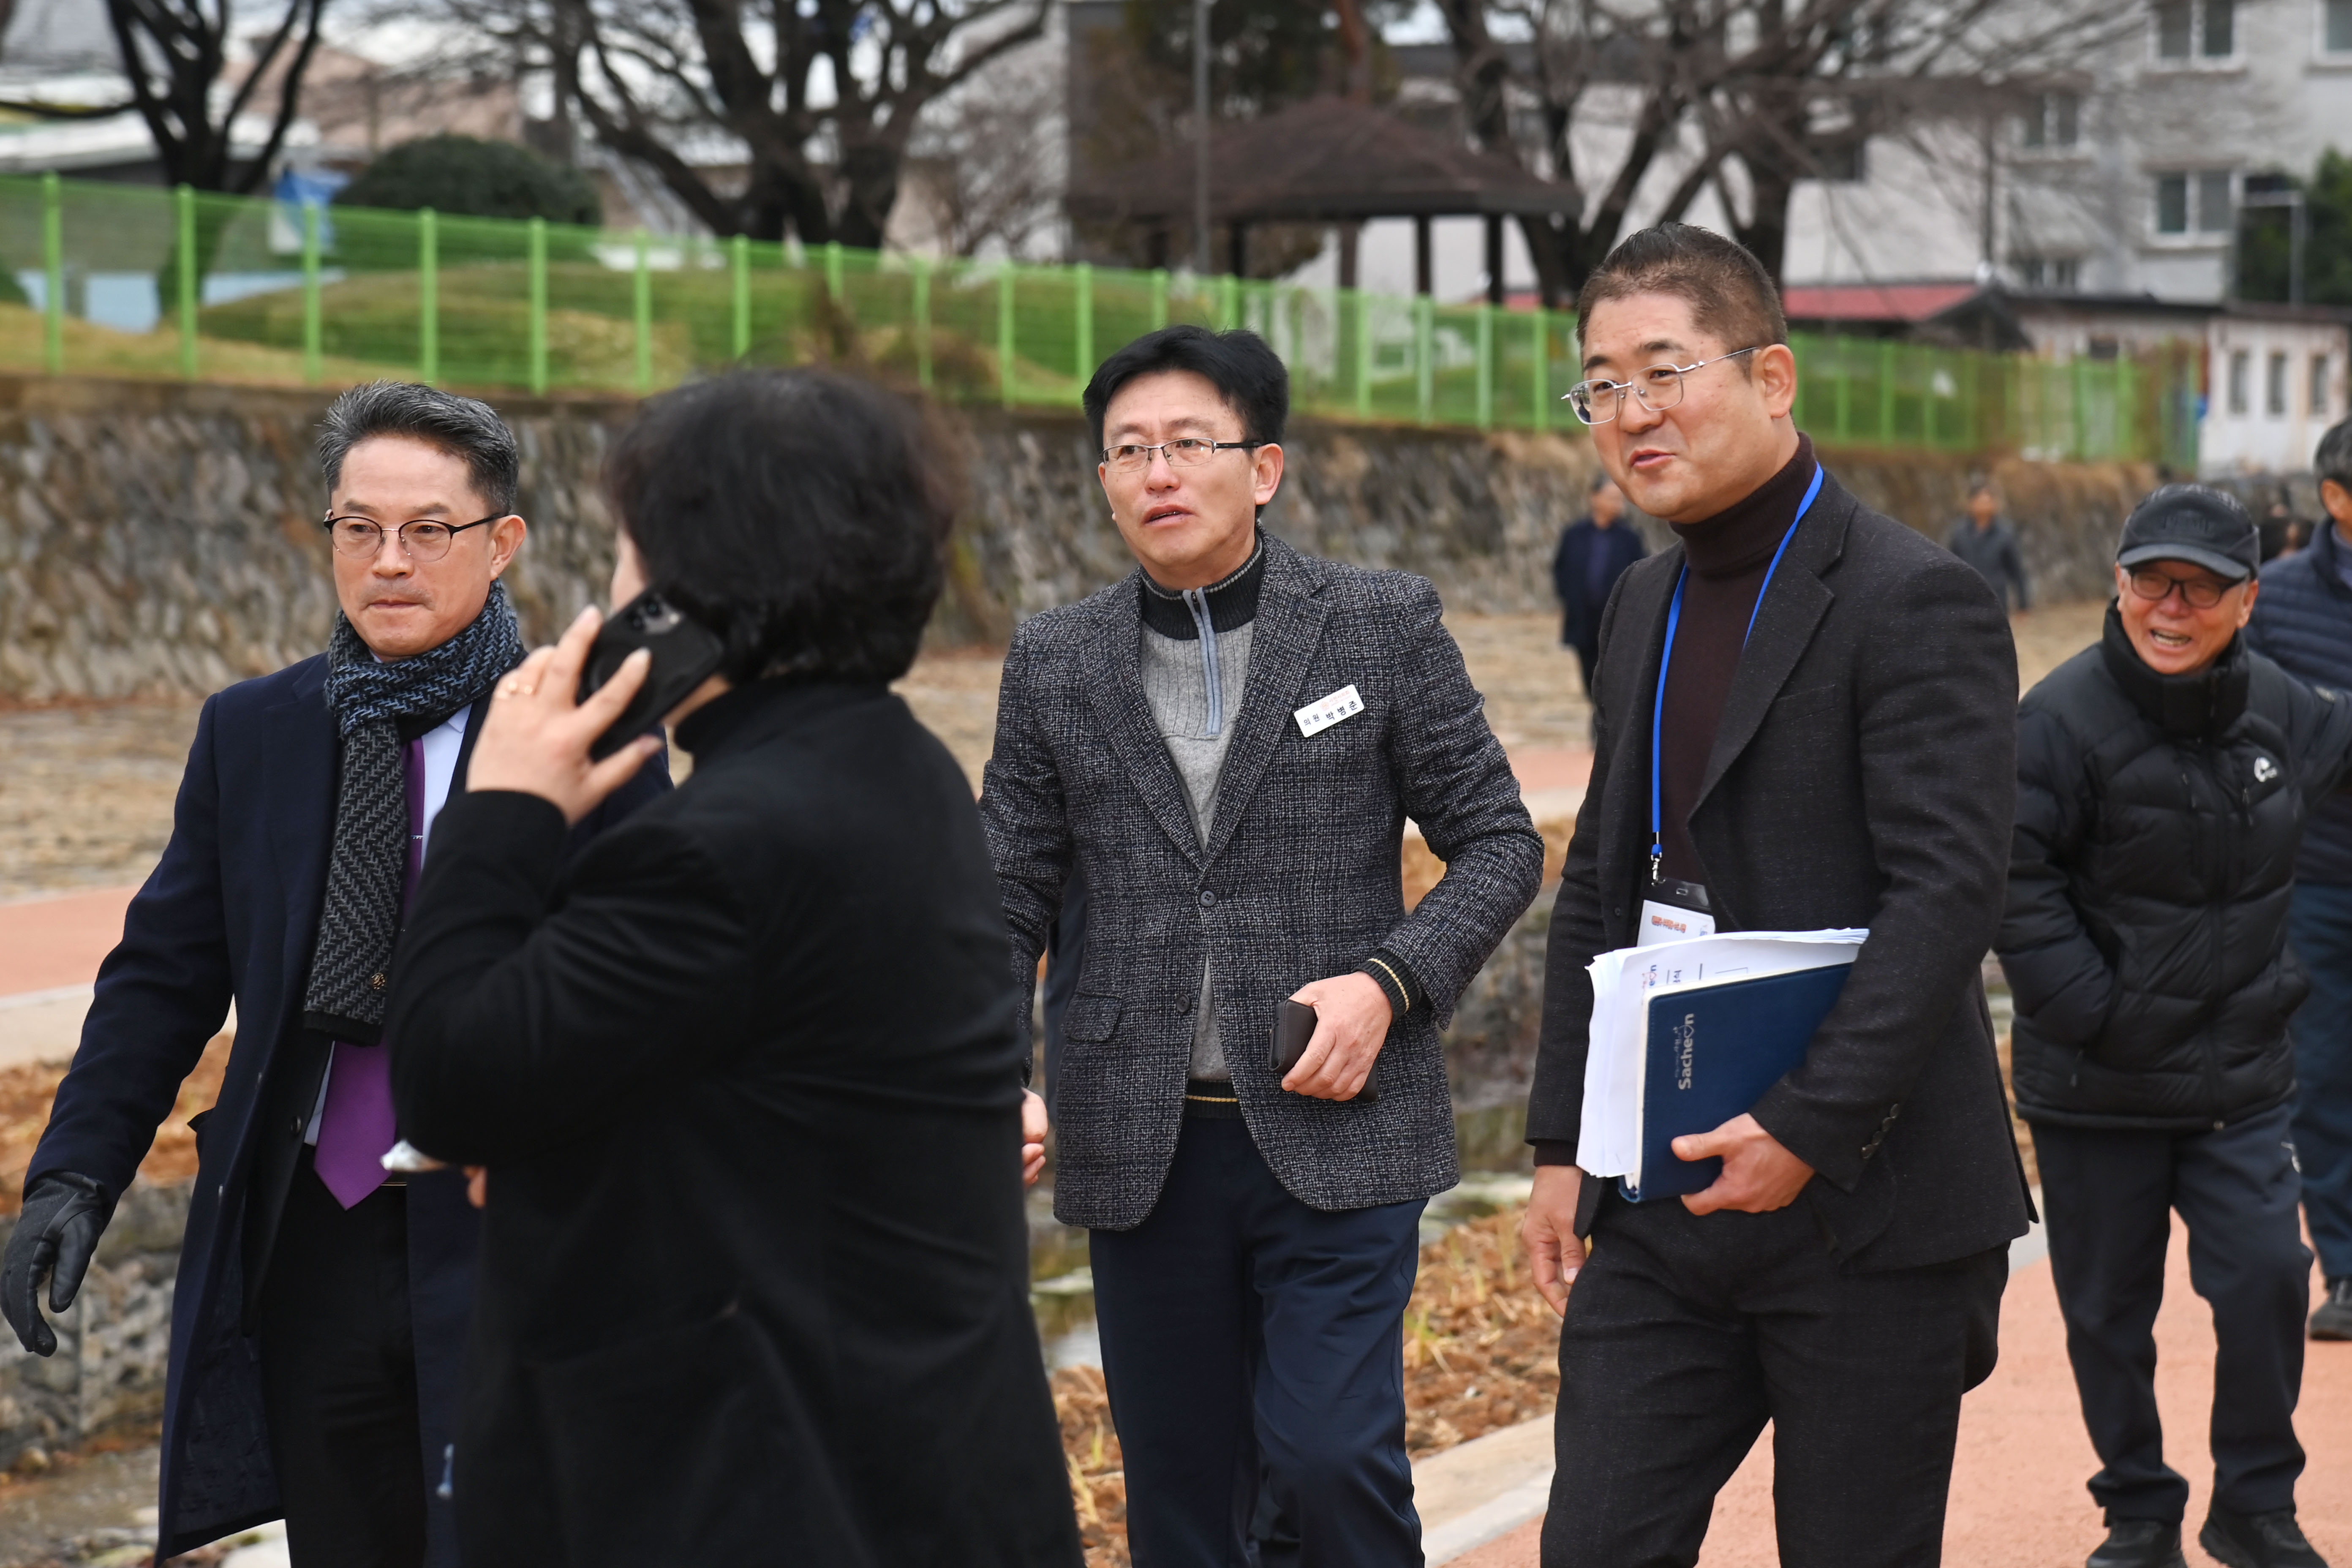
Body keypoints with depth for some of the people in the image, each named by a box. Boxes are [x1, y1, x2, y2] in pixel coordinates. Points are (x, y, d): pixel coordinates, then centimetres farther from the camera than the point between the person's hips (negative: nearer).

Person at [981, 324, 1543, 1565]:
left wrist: (1388, 983, -13)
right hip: (1143, 1150, 3)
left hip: (1337, 1127, -3)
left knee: (1330, 1454, -14)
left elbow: (1497, 842, 2)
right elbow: (1007, 900, 9)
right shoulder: (1056, 664, 6)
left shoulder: (1383, 624, -1)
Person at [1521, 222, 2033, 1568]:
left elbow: (1948, 893, -19)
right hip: (1669, 1204, 7)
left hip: (1868, 1210, -7)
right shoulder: (1646, 610, 14)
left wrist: (1808, 1126, -23)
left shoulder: (1916, 604, -11)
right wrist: (1564, 1145, 13)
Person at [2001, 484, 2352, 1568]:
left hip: (2240, 1078, 3)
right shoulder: (2063, 716, -15)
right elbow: (2015, 880, -16)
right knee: (2107, 1311, 7)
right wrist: (2093, 1013, -18)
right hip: (2095, 1087, -3)